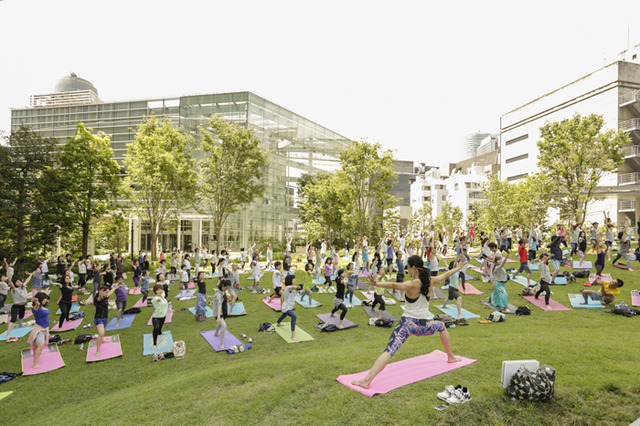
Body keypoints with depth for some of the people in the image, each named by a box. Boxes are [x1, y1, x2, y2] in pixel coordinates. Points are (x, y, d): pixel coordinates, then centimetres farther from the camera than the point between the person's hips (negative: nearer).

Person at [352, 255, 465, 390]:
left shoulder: (412, 285, -13)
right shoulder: (430, 282, 1)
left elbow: (394, 285, -32)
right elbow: (446, 275, 20)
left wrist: (376, 284, -38)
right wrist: (458, 267, 37)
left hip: (407, 324, -4)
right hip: (423, 326, 5)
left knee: (389, 351, -12)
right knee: (441, 326, 37)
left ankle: (367, 380, -23)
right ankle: (451, 356, 49)